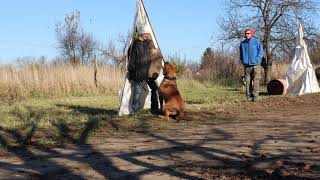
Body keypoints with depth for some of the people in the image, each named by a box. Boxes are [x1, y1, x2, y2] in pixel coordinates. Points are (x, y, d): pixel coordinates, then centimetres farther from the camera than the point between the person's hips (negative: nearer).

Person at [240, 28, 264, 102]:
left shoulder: (256, 41, -2)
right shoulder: (243, 43, 8)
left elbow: (261, 51, 1)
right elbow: (241, 53, 20)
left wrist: (257, 59, -9)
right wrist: (242, 60, 8)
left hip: (255, 65, -3)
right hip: (246, 65, 3)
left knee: (255, 81, -4)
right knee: (248, 81, 4)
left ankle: (255, 96, 0)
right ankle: (249, 96, 9)